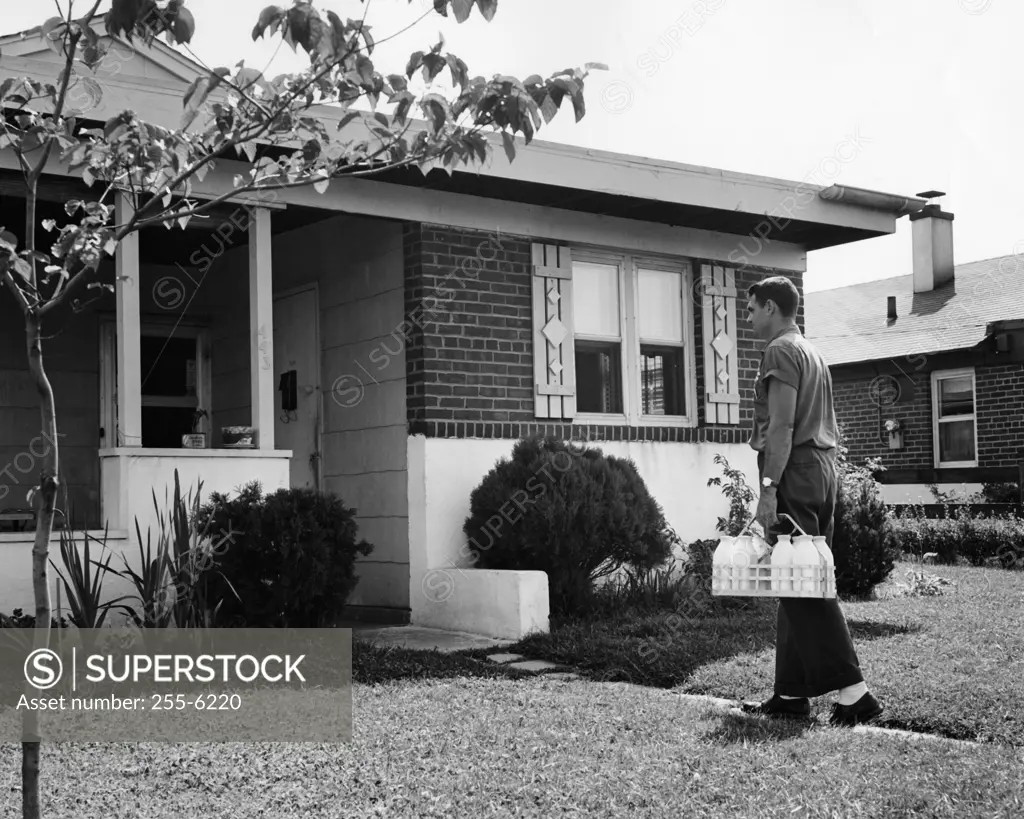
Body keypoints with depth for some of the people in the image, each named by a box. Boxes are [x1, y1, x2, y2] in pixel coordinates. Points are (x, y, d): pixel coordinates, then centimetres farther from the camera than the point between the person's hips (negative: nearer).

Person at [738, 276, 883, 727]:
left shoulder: (780, 351, -7)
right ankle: (791, 693, 14)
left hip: (794, 473, -10)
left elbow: (782, 426, -17)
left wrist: (768, 488, -20)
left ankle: (852, 691, -13)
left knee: (801, 588, -9)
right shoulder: (813, 352, 22)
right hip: (823, 469, 10)